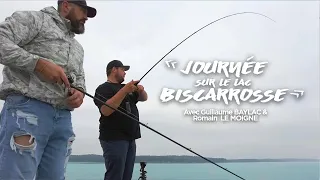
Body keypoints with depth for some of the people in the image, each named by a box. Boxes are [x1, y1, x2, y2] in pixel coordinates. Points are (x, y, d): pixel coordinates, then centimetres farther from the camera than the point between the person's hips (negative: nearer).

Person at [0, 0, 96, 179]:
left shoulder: (78, 47, 30)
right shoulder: (34, 18, 7)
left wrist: (79, 92, 4)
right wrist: (39, 63, -16)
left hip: (63, 118, 7)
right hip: (27, 109, -7)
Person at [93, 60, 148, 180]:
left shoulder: (126, 88, 20)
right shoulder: (103, 88, -5)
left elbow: (144, 98, 25)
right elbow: (106, 110, -20)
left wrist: (141, 90, 1)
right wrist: (124, 91, -23)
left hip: (130, 138, 8)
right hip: (114, 139, -8)